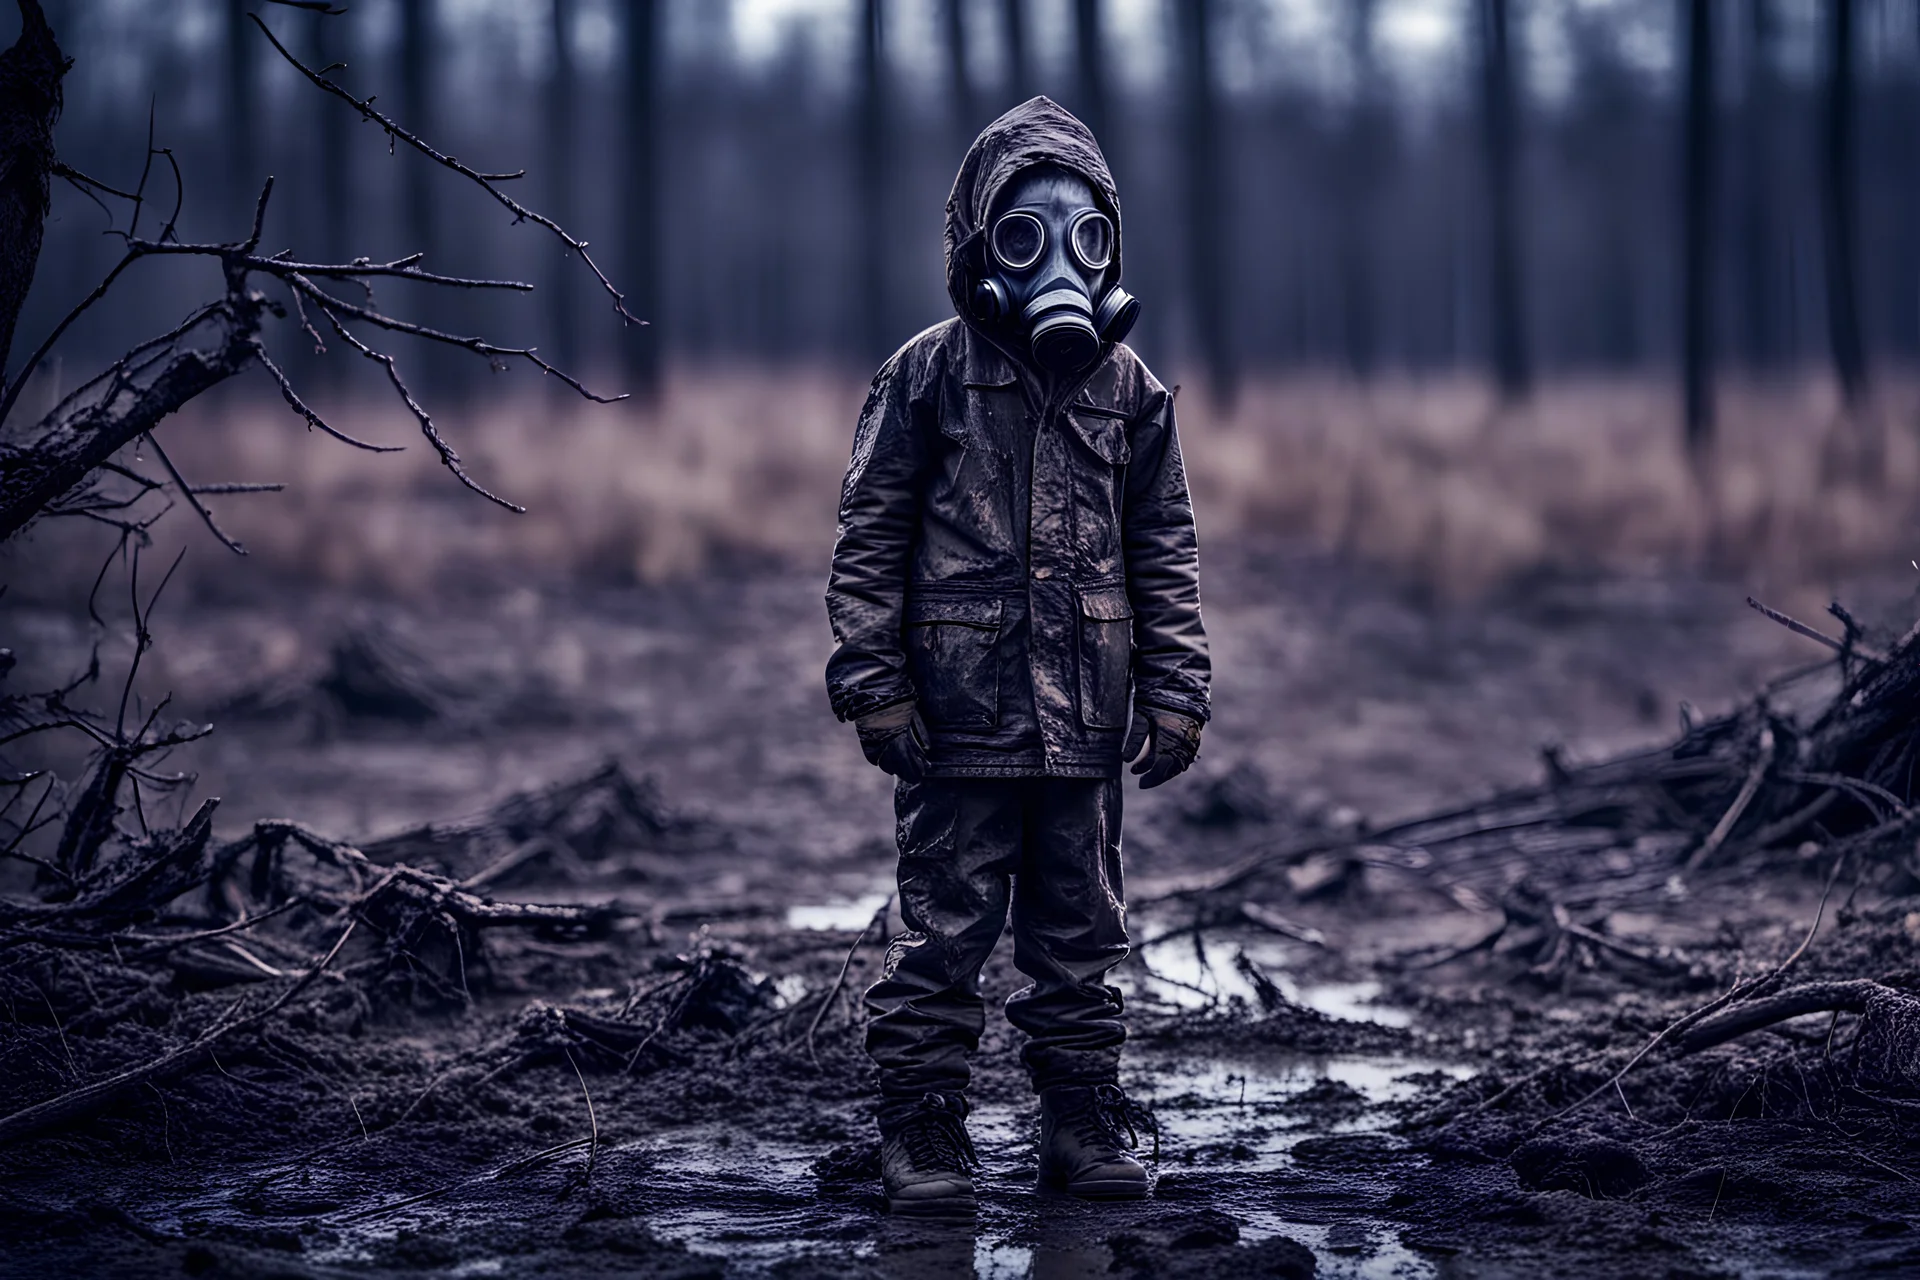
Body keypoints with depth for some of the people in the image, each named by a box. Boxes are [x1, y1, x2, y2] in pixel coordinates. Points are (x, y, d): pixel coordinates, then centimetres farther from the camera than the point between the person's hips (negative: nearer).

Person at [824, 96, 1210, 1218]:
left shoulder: (1128, 389, 8)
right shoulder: (927, 377, -1)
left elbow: (1166, 550, 12)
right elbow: (870, 540, 0)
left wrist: (1175, 691, 6)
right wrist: (874, 684, -6)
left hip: (1086, 714, 3)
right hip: (960, 709, -3)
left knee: (1082, 929, 10)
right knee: (948, 926, -1)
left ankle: (1084, 1117, 19)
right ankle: (923, 1124, 7)